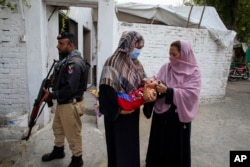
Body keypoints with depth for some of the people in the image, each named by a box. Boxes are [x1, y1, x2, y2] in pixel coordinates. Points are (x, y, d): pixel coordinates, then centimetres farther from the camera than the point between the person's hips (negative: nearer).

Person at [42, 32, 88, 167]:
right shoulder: (66, 59, 9)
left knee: (73, 133, 7)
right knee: (57, 127, 26)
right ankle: (58, 150, 49)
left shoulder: (74, 62, -24)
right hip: (62, 102, 10)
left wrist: (52, 95, -19)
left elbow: (70, 88, -29)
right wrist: (52, 79, 1)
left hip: (71, 104, -10)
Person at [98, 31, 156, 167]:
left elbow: (143, 83, 10)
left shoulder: (136, 64, 7)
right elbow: (106, 90, -21)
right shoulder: (113, 62, -16)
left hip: (133, 112, 7)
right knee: (119, 147, 9)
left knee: (132, 145, 20)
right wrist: (118, 109, -22)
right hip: (118, 114, -7)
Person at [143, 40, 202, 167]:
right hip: (161, 114, 4)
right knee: (159, 144, 17)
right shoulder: (165, 68, 2)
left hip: (179, 116, -3)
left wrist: (167, 91, -24)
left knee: (176, 146, 13)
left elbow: (190, 94, -19)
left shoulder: (193, 72, -9)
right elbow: (157, 83, -1)